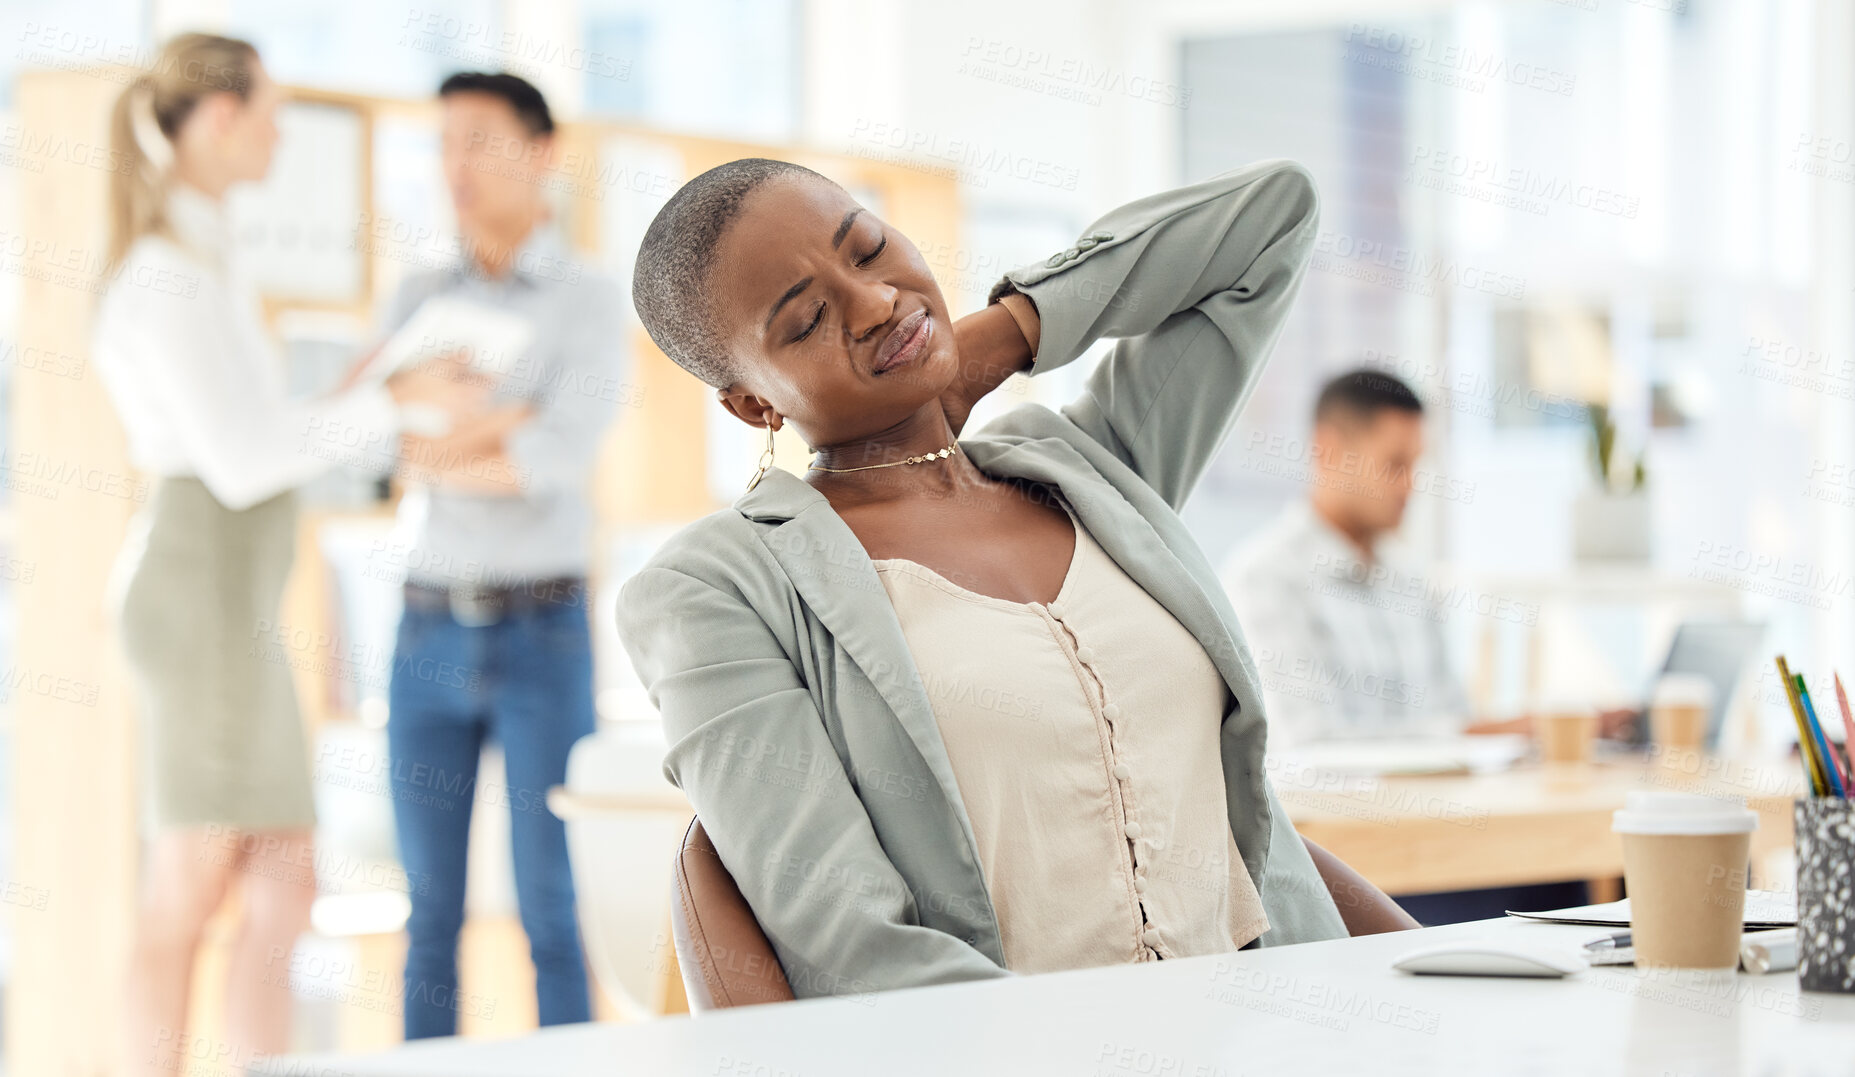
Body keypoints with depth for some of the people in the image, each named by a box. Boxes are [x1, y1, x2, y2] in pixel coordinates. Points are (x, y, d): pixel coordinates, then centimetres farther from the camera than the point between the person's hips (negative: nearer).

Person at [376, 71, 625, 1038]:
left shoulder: (594, 307, -4)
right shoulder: (417, 301, 10)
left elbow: (554, 461, -20)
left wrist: (439, 458, -7)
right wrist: (512, 418, -17)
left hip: (544, 639, -3)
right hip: (431, 639, 4)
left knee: (552, 908, -3)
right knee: (431, 912, 4)